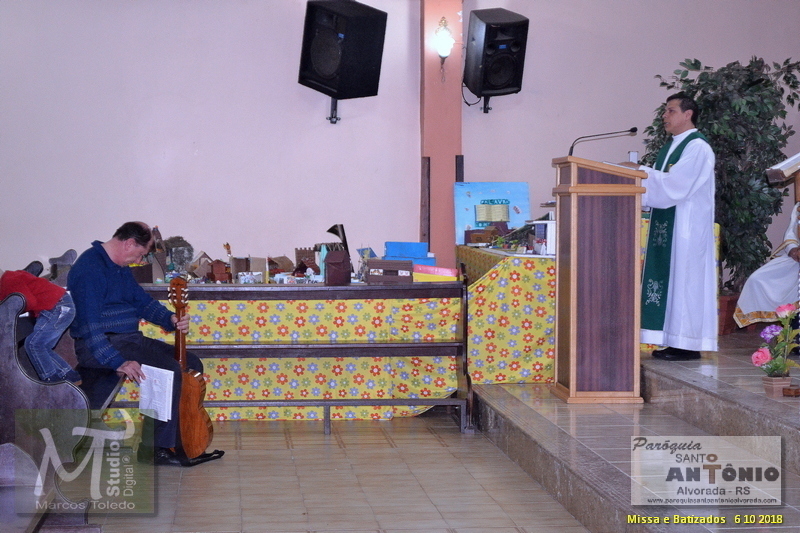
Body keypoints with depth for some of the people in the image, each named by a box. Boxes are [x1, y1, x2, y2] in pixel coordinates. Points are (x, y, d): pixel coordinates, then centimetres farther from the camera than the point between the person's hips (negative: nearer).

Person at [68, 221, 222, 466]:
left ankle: (181, 443, 5)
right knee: (170, 370, -26)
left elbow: (143, 301, 22)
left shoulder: (121, 268, 15)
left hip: (130, 339, 11)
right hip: (99, 347, -11)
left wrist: (170, 319, 1)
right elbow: (89, 325, -25)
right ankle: (156, 449, -17)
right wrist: (118, 362, -32)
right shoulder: (90, 268, -18)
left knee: (192, 363, 4)